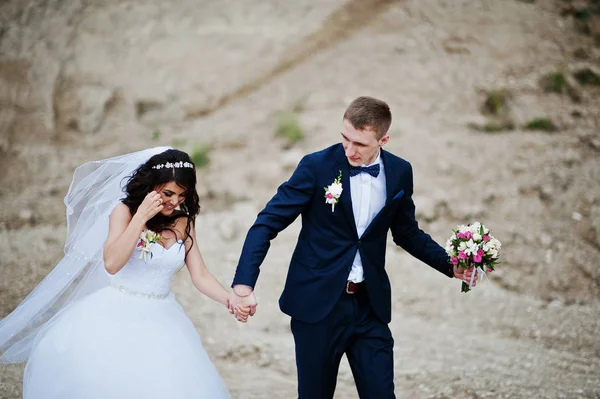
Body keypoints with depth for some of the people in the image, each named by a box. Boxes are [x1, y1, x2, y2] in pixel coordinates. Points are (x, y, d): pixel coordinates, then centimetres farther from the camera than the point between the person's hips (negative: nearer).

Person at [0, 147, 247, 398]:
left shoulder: (183, 222, 4)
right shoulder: (124, 210, -6)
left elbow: (200, 276, 0)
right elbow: (111, 264, -19)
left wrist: (231, 300, -16)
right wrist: (141, 216, -23)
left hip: (160, 321, 3)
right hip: (117, 315, -3)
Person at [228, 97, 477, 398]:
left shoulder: (399, 172, 1)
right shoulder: (317, 166, -12)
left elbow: (407, 232, 15)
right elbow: (267, 224, -12)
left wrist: (450, 265, 1)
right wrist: (244, 283, -24)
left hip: (371, 305, 3)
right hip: (317, 304, -3)